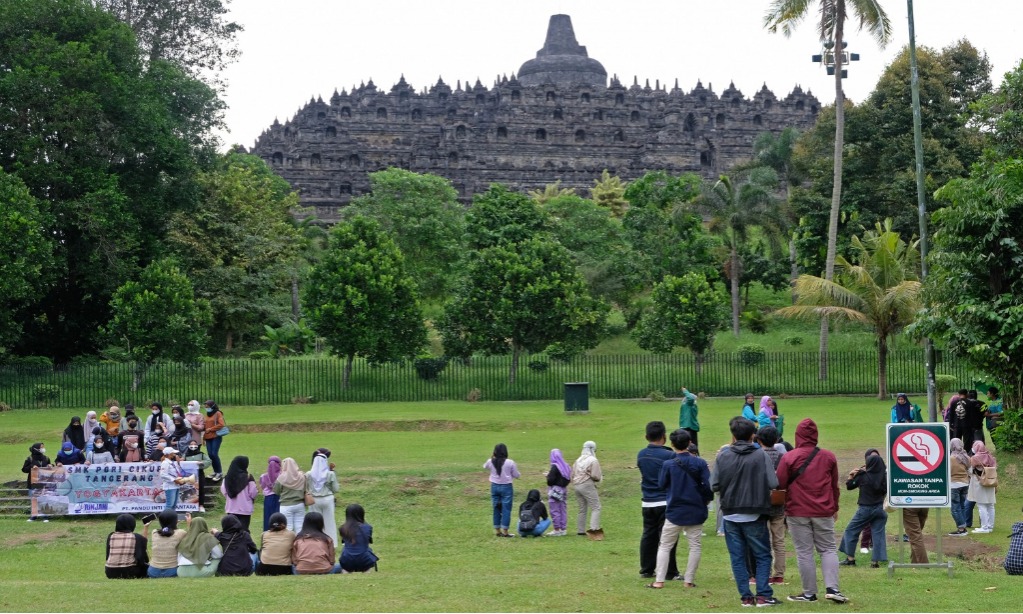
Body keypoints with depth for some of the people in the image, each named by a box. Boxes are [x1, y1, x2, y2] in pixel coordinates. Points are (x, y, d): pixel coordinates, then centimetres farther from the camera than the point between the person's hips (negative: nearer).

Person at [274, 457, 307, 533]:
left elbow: (276, 492, -3)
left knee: (288, 528, 0)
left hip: (286, 506, -3)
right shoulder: (302, 477, -3)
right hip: (300, 505, 3)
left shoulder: (281, 478, -12)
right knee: (299, 527, 8)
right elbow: (305, 491, 3)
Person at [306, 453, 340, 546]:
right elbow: (335, 489, -4)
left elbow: (306, 489, 1)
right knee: (329, 523, 9)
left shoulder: (308, 475, -8)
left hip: (314, 500, 1)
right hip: (327, 499, -1)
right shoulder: (331, 474, -11)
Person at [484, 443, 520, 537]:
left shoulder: (490, 462, -5)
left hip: (494, 486, 4)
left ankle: (497, 530, 17)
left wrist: (491, 458, 19)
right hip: (506, 487, -4)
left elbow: (485, 466, 20)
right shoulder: (510, 463, -13)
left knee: (496, 509, 12)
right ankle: (505, 531, 0)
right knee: (506, 509, 1)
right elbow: (516, 475, -3)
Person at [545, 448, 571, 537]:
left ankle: (557, 530, -1)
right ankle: (563, 529, 17)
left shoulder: (555, 467, -17)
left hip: (555, 490, -7)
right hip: (564, 490, 8)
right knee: (563, 510, 13)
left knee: (554, 510, -1)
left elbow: (550, 480, -20)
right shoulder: (566, 466, 4)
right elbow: (569, 479, 7)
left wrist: (548, 475, -1)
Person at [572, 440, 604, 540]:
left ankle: (580, 530, 16)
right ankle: (594, 528, -20)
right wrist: (600, 477, 5)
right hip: (587, 486, -7)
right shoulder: (593, 460, -8)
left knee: (582, 509, 15)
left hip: (576, 486, 7)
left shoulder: (578, 460, 14)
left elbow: (572, 474, 15)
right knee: (596, 507, -5)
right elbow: (596, 476, -15)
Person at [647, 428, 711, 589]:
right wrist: (706, 499, 9)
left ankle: (659, 580, 3)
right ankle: (689, 580, 10)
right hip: (696, 511, 1)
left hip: (674, 511, -1)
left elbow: (661, 484, 1)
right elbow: (708, 485, -8)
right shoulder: (700, 463, -8)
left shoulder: (668, 464, -11)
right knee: (694, 546, 11)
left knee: (665, 546, 8)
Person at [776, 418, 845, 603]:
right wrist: (835, 508, 25)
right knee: (828, 549, 9)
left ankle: (809, 593, 3)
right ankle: (832, 588, -6)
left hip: (797, 512, -2)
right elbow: (834, 485, 13)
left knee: (804, 552, 2)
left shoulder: (788, 458, -6)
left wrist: (783, 507, 12)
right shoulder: (829, 457, 4)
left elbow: (780, 485, -4)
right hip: (824, 512, 2)